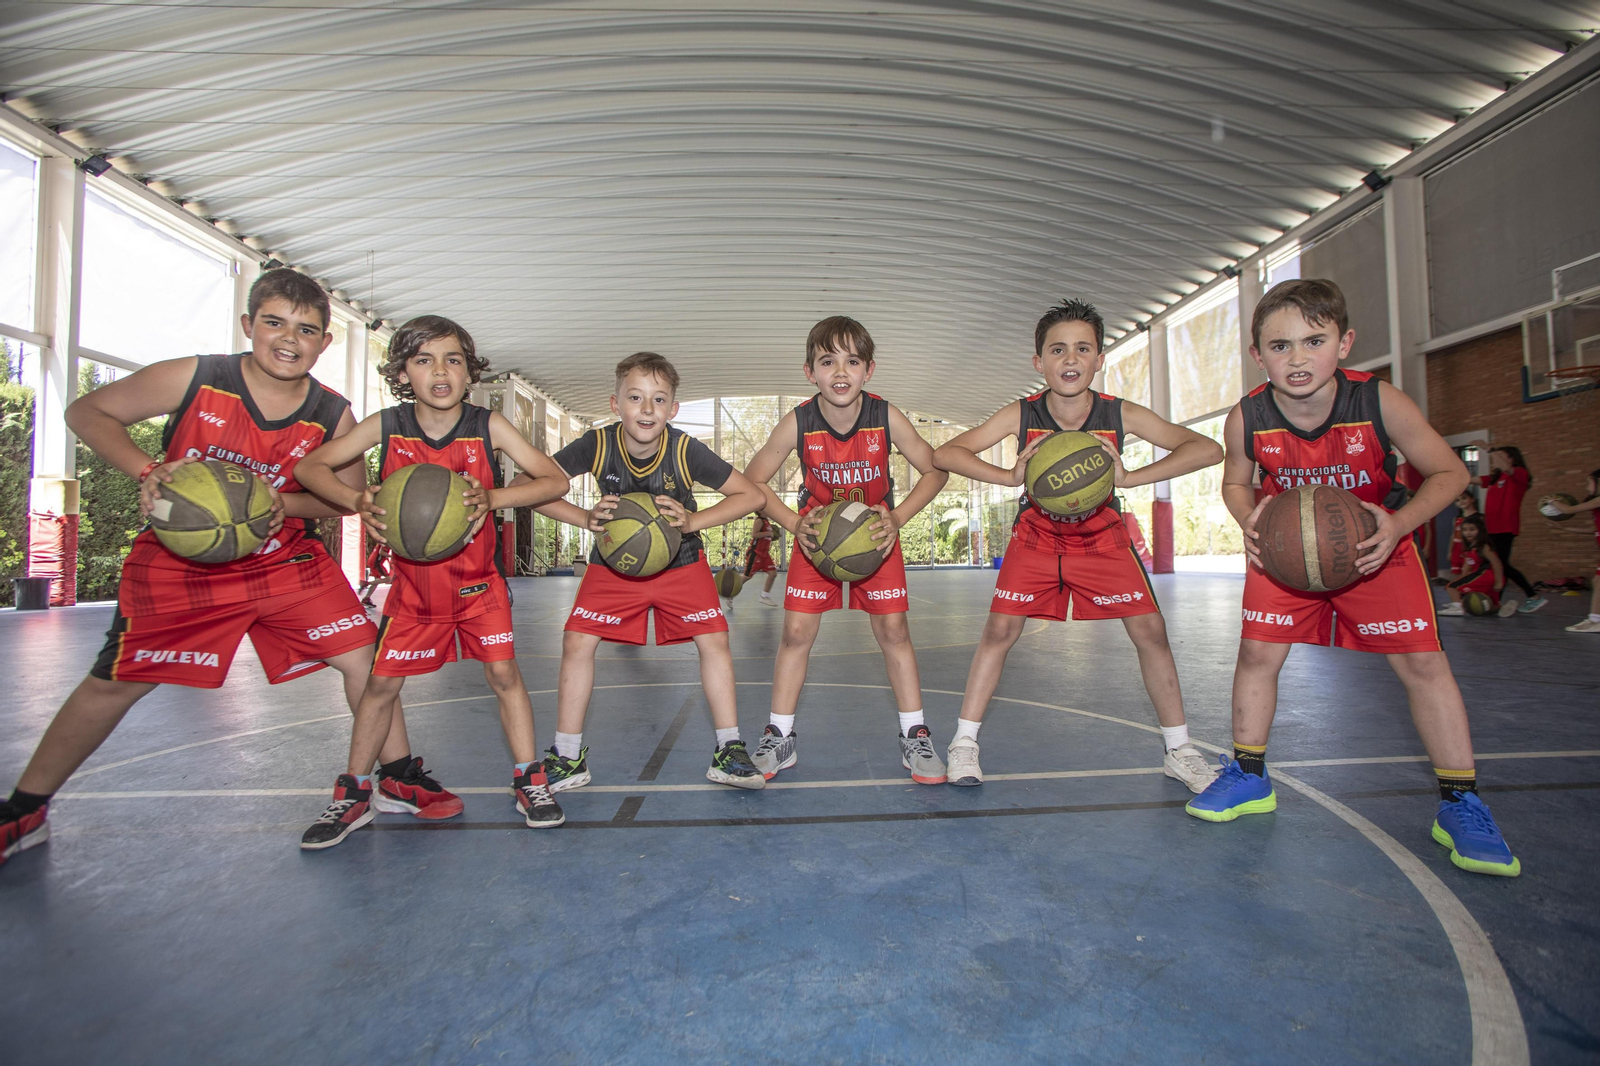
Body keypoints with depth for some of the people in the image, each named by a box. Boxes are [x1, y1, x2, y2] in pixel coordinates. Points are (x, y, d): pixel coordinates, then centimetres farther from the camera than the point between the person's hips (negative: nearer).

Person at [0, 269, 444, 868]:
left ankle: (398, 775, 10)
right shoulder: (193, 378, -12)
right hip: (179, 562, -1)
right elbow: (86, 412, -3)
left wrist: (285, 504, -18)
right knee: (115, 682, 5)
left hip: (286, 559, 1)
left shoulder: (332, 415, -8)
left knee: (362, 656, -7)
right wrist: (148, 471, -21)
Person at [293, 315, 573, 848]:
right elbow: (310, 466, 1)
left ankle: (530, 782, 11)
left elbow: (556, 480, -15)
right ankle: (353, 795, 28)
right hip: (413, 582, 2)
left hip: (478, 578, -1)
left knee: (504, 671, -6)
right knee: (382, 682, 7)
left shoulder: (489, 426, -11)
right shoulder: (385, 426, -7)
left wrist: (492, 497, -30)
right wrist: (358, 501, -20)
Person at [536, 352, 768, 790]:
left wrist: (692, 520, -28)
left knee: (713, 640, -9)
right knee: (577, 643, -7)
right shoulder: (597, 445, -21)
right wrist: (586, 519, -28)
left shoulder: (686, 450, -23)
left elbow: (750, 495, -16)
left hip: (681, 563, 0)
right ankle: (567, 758, 12)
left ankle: (729, 752, 7)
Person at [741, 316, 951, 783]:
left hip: (876, 532, 0)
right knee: (796, 631, -4)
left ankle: (915, 736, 14)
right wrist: (793, 524, -20)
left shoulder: (887, 418, -20)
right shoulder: (797, 423, -20)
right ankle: (779, 738, 12)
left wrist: (897, 518, -19)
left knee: (893, 630, -3)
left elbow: (936, 471, -7)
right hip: (816, 534, 0)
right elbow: (753, 480, -8)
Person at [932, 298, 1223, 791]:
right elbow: (944, 454, -22)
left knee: (1150, 631, -2)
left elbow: (1208, 449, -19)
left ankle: (1178, 749, 19)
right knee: (1000, 630, -8)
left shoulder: (1121, 415, -19)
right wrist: (1011, 476, -38)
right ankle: (964, 742, 6)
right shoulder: (1021, 415, -20)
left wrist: (1128, 478, -34)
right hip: (1036, 533, -1)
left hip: (1102, 535, 1)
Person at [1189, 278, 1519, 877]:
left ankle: (1460, 805, 15)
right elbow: (1235, 483, 0)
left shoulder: (1380, 403, -23)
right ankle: (1248, 778, 16)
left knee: (1423, 663, -4)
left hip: (1372, 546, 0)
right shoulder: (1246, 418, -20)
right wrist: (1248, 520, -22)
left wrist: (1400, 524, -27)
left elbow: (1449, 472, -9)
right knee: (1257, 654, -2)